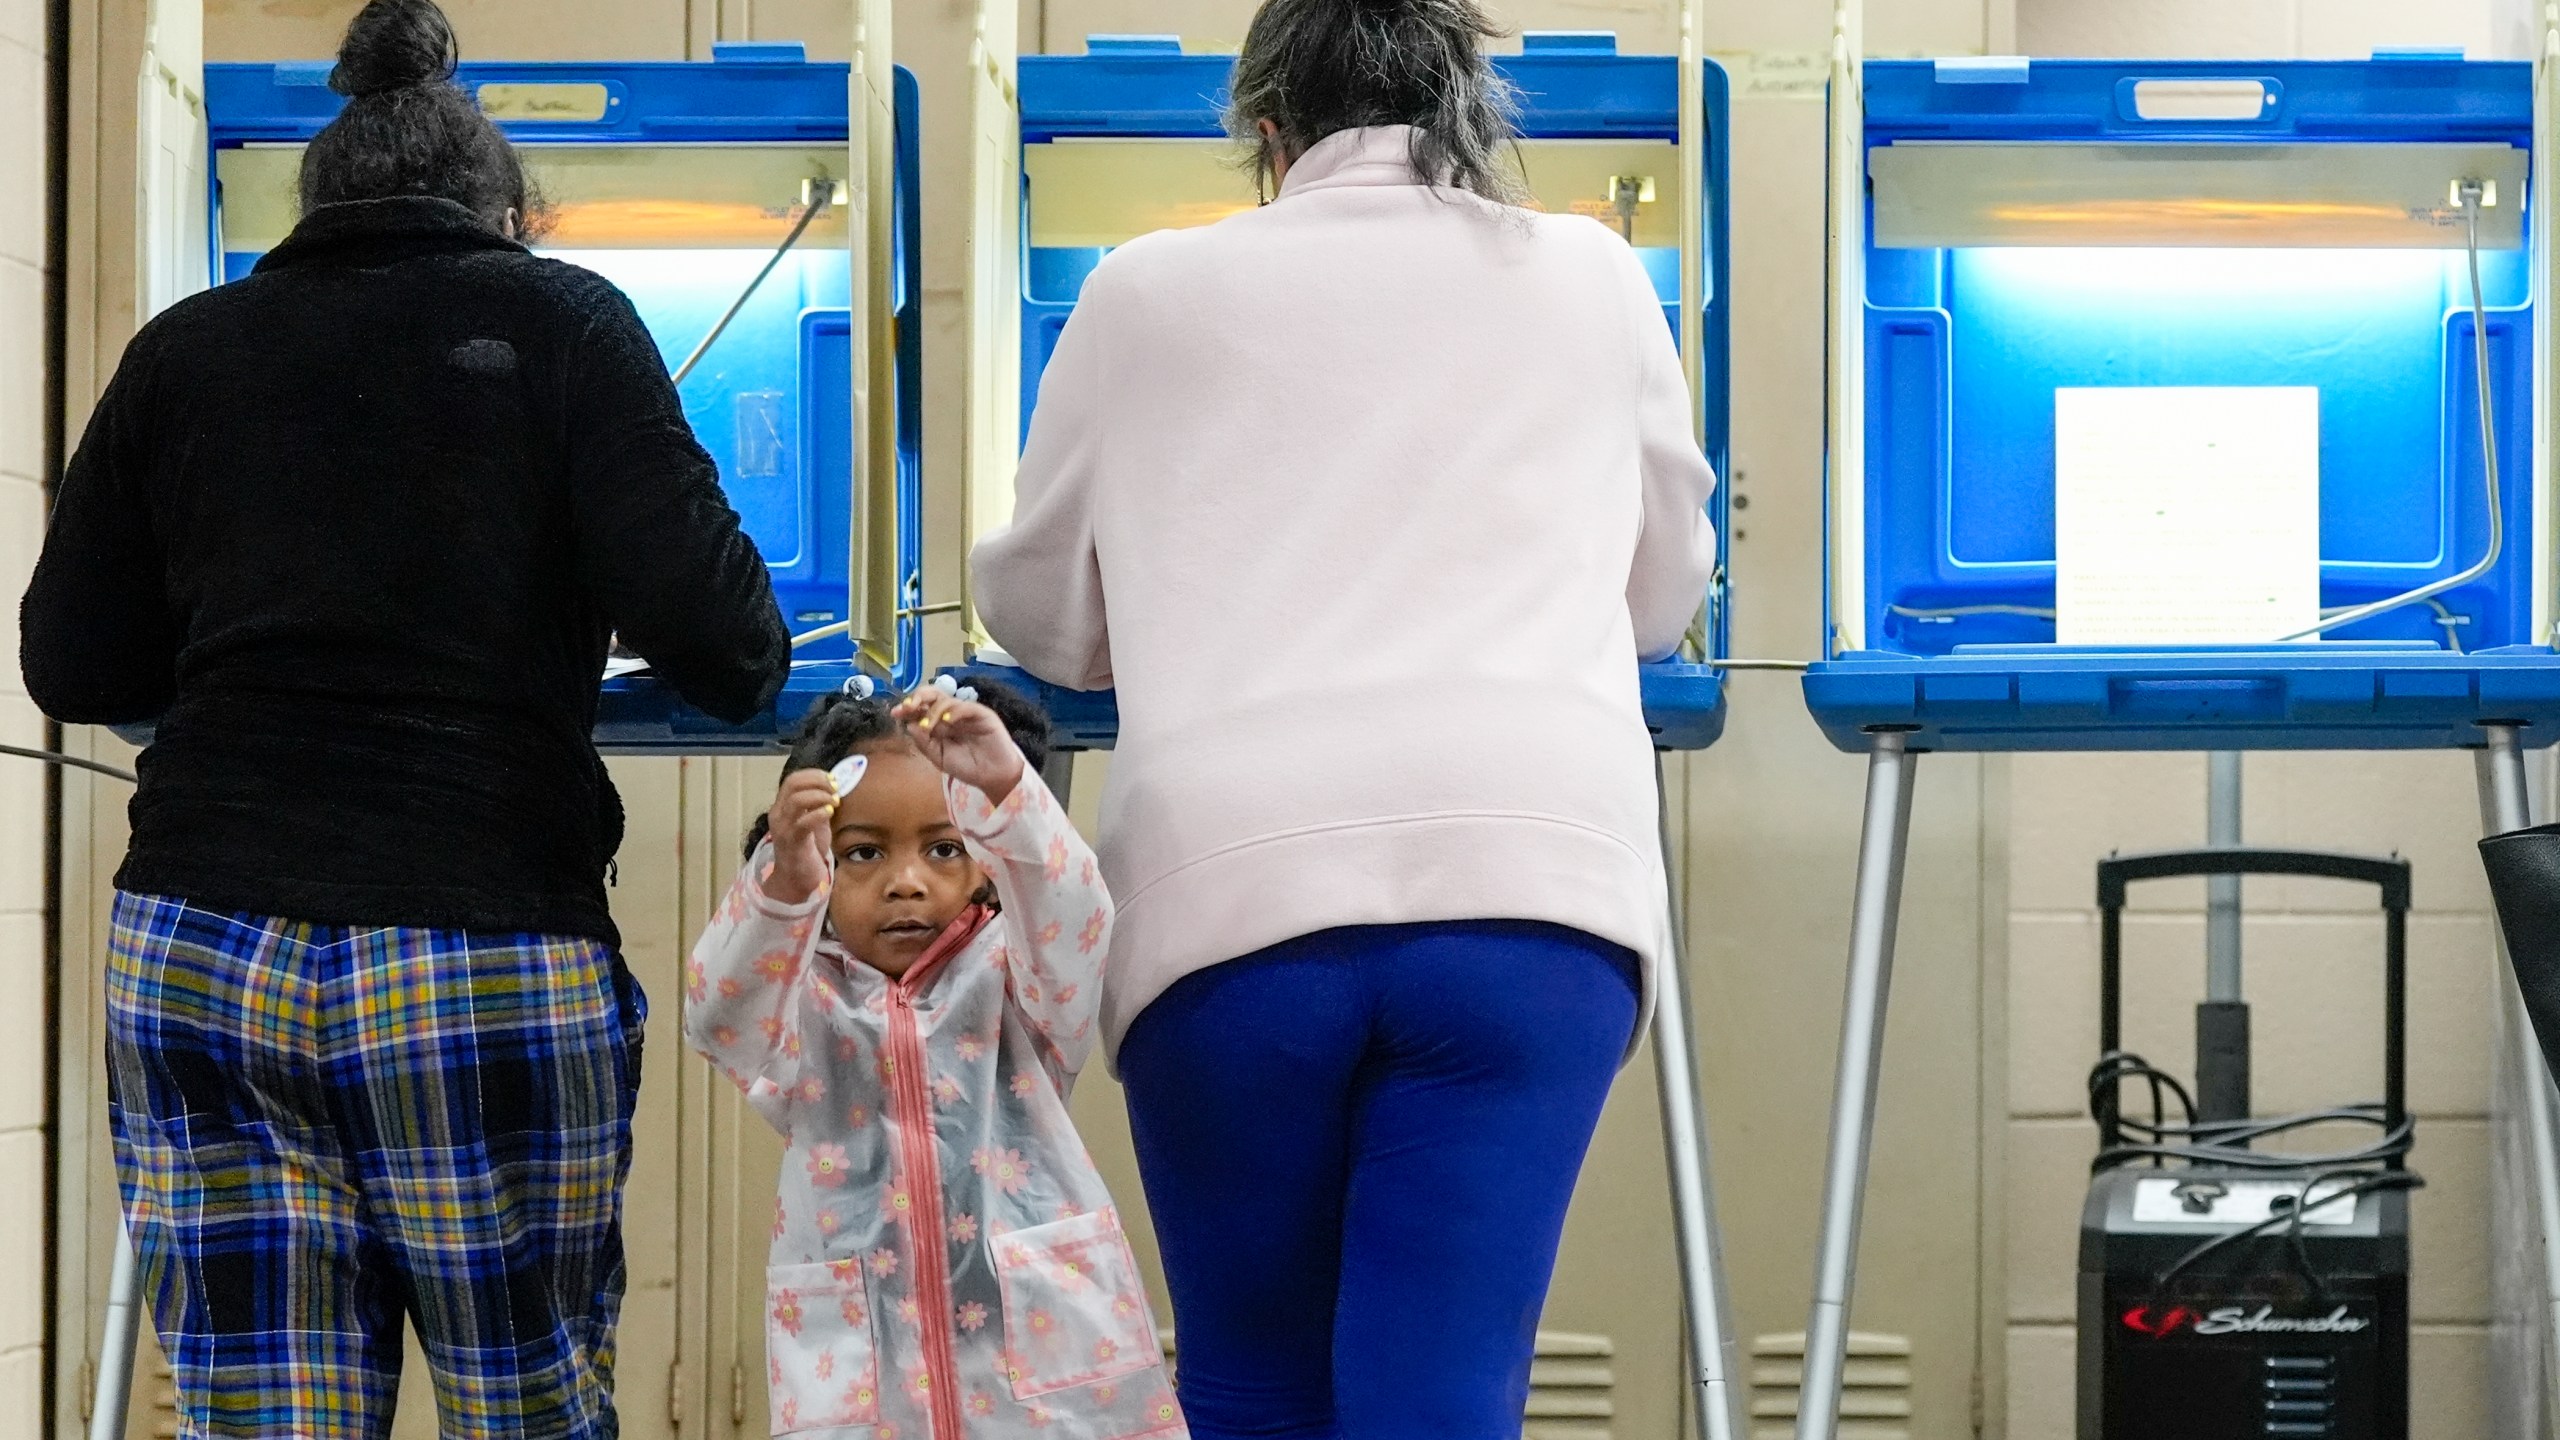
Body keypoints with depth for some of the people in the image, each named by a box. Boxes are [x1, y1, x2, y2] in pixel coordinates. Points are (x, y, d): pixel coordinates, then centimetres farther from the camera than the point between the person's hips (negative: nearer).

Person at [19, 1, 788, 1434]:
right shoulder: (558, 321, 5)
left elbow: (69, 663, 16)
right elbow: (703, 619, -6)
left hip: (194, 953, 3)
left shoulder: (185, 350, 14)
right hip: (484, 956, -3)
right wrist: (755, 664, 16)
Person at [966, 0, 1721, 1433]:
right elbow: (1663, 589, 31)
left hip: (1231, 888, 0)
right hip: (1531, 870, 0)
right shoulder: (1590, 280, 17)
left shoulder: (1153, 292, 13)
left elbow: (1042, 613, 24)